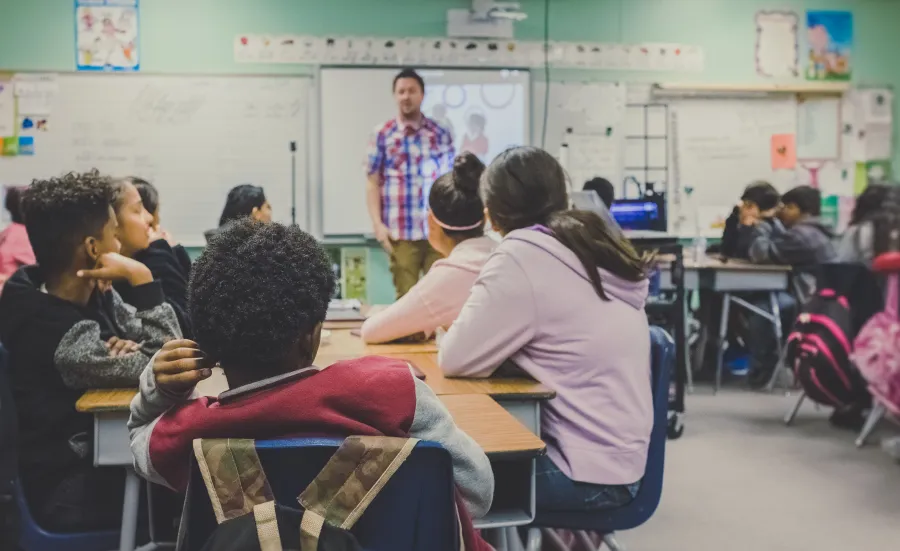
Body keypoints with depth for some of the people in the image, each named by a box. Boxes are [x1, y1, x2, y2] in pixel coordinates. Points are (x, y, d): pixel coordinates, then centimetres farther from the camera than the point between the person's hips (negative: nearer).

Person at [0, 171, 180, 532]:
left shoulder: (94, 294, -2)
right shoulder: (62, 338, -28)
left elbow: (166, 344, 1)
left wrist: (130, 348, -20)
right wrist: (141, 278, -27)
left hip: (100, 453, 7)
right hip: (72, 491, -7)